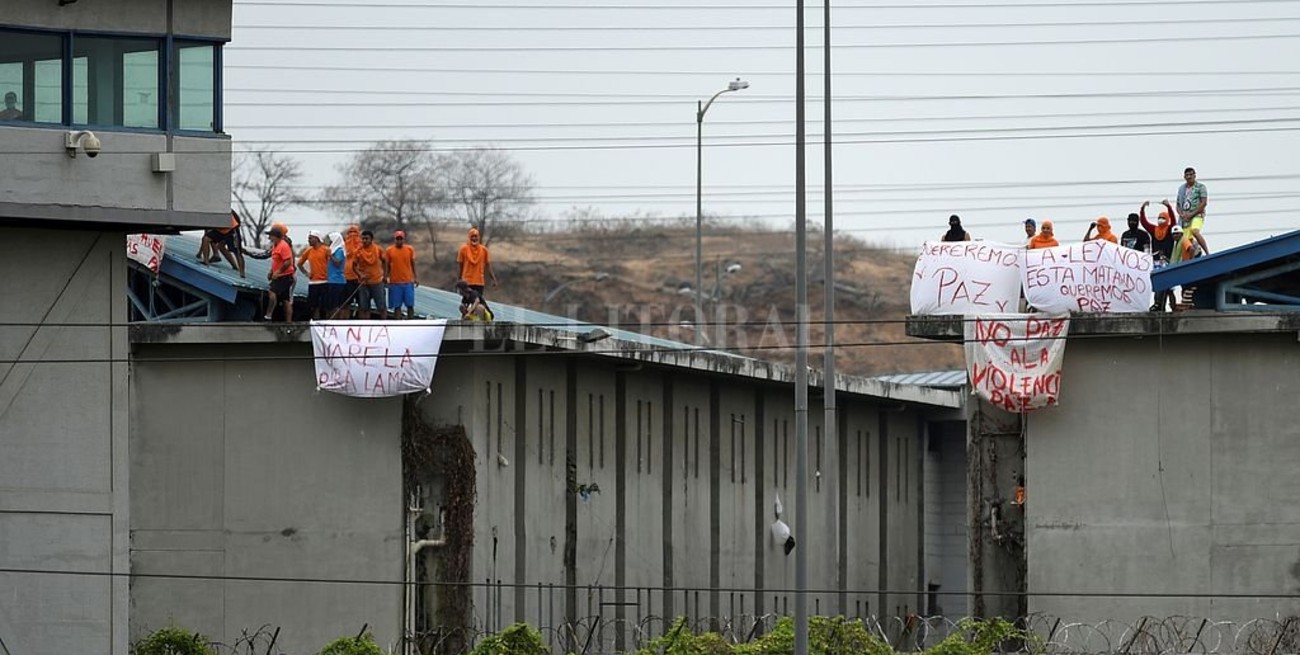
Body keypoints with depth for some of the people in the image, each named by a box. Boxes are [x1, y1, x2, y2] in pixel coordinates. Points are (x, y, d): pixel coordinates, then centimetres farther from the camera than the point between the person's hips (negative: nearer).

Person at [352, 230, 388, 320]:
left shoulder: (378, 250, -3)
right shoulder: (358, 251, -4)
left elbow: (384, 261, 10)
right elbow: (354, 265, 0)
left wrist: (385, 275, 5)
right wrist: (360, 274, -18)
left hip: (377, 282, -1)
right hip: (363, 283, 1)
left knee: (382, 306, 2)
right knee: (364, 308, 4)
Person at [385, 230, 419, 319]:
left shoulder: (410, 249, 3)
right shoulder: (389, 251, -1)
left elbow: (413, 264, 11)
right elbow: (387, 266, 6)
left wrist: (415, 277, 11)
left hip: (408, 282, 1)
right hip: (395, 282, -1)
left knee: (410, 305, 2)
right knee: (397, 306, 2)